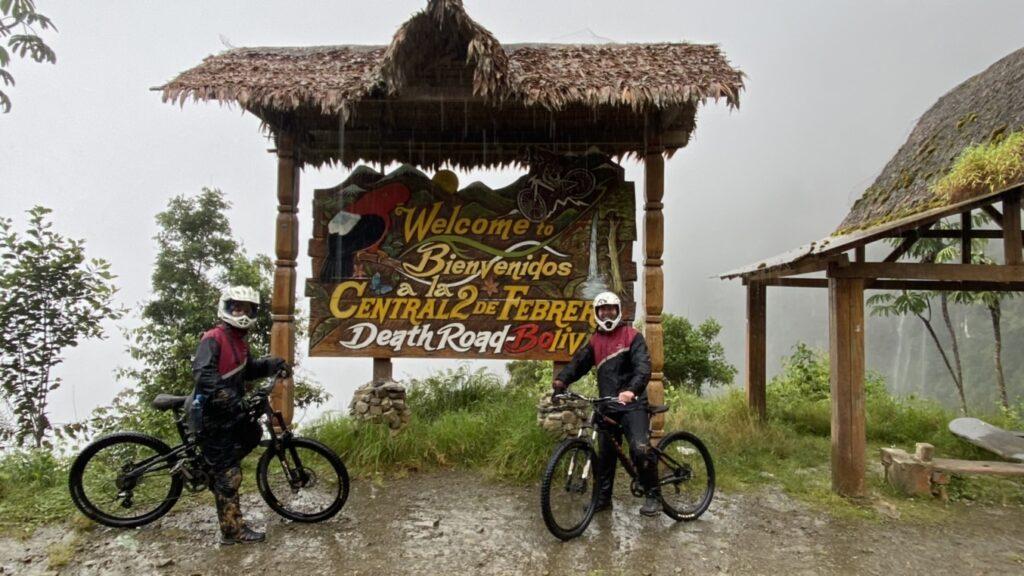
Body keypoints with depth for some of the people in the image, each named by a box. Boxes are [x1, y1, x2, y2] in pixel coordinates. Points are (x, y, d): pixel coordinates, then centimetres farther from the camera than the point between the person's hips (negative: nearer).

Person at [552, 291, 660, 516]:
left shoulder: (632, 336, -3)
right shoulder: (595, 341, 13)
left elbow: (643, 366, -17)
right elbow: (579, 362, 5)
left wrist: (632, 390, -35)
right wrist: (561, 380, -14)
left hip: (632, 404, -5)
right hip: (607, 406, 5)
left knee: (640, 448, -20)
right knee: (604, 453, 10)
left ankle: (653, 495, -4)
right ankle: (603, 498, 23)